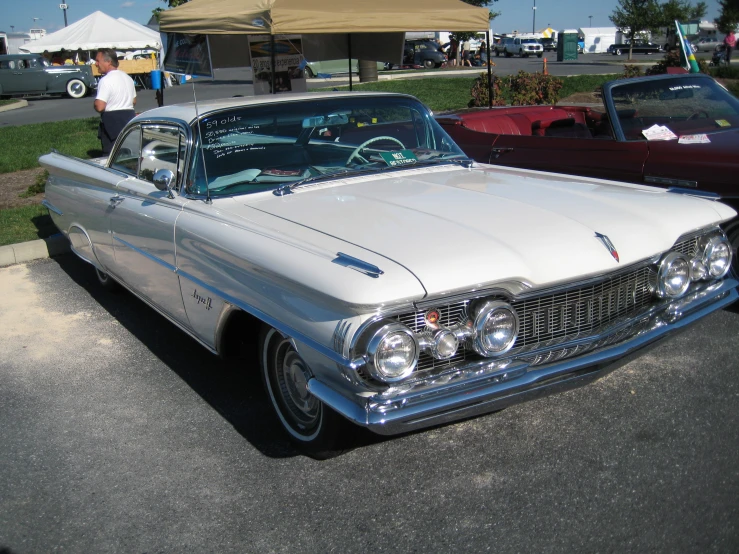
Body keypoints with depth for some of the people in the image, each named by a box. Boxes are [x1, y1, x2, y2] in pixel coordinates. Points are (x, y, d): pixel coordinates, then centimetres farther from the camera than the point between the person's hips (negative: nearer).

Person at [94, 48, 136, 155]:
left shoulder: (106, 80, -15)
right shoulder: (128, 78, 12)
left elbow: (100, 107, -21)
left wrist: (95, 103, -1)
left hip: (112, 121, -8)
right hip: (130, 117, 8)